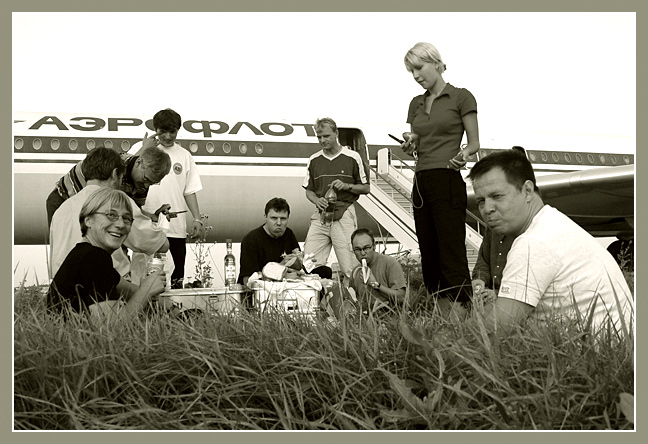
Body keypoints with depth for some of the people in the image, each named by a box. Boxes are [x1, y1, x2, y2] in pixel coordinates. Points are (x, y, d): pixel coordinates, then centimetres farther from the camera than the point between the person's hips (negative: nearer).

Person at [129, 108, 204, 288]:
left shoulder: (184, 155, 13)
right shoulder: (141, 148, 7)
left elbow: (190, 191, 13)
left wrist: (197, 219, 3)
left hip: (175, 229, 2)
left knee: (176, 279, 1)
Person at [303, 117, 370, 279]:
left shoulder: (352, 157, 3)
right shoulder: (314, 160, 12)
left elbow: (365, 188, 7)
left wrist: (346, 186, -10)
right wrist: (317, 201, -4)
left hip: (344, 213, -3)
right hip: (320, 214, 3)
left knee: (350, 268, -9)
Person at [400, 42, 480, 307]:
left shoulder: (461, 97, 1)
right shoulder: (416, 104, 18)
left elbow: (475, 142, 0)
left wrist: (463, 154, -21)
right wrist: (409, 145, -2)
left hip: (447, 182, -6)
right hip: (420, 183, 6)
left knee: (452, 256, -13)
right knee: (428, 256, 3)